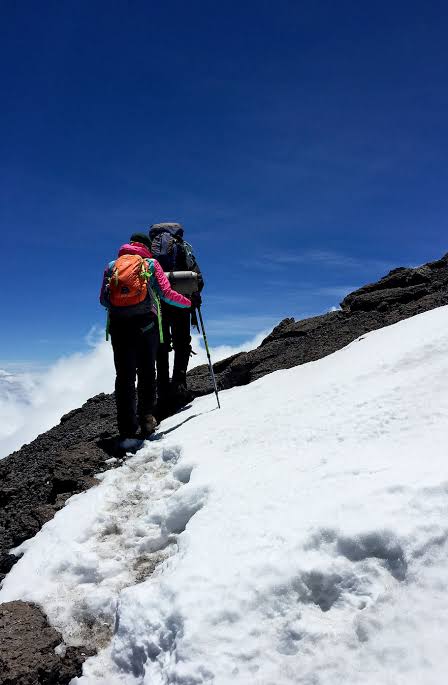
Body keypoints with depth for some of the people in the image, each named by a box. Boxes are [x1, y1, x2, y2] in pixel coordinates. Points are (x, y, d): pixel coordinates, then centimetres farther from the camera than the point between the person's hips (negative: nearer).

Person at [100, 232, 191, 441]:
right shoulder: (151, 264, 10)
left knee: (124, 375, 4)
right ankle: (147, 420, 7)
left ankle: (127, 429, 2)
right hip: (146, 324, -1)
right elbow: (166, 294, 2)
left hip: (118, 324, 2)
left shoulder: (112, 265, 16)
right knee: (146, 373, 10)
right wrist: (189, 302, 17)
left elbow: (103, 300, 11)